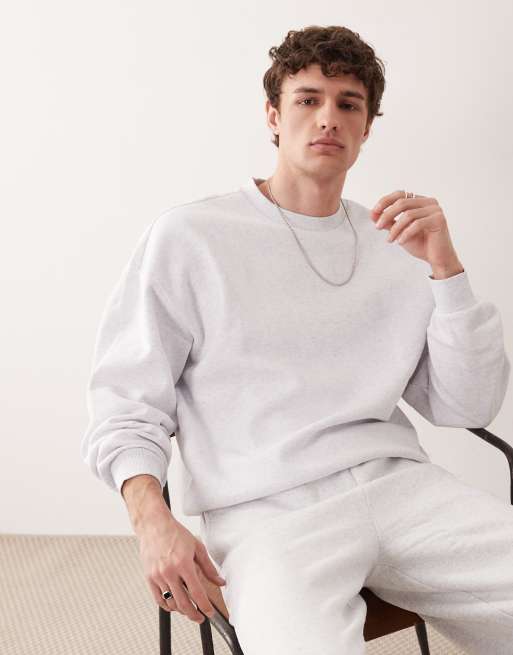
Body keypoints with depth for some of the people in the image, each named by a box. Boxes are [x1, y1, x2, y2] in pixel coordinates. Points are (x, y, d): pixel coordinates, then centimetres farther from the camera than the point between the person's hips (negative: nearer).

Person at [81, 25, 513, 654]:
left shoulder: (398, 246, 14)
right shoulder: (188, 236, 3)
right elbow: (127, 402, 3)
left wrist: (445, 267, -2)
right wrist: (152, 519, -14)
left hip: (396, 479, 5)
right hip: (266, 508, -4)